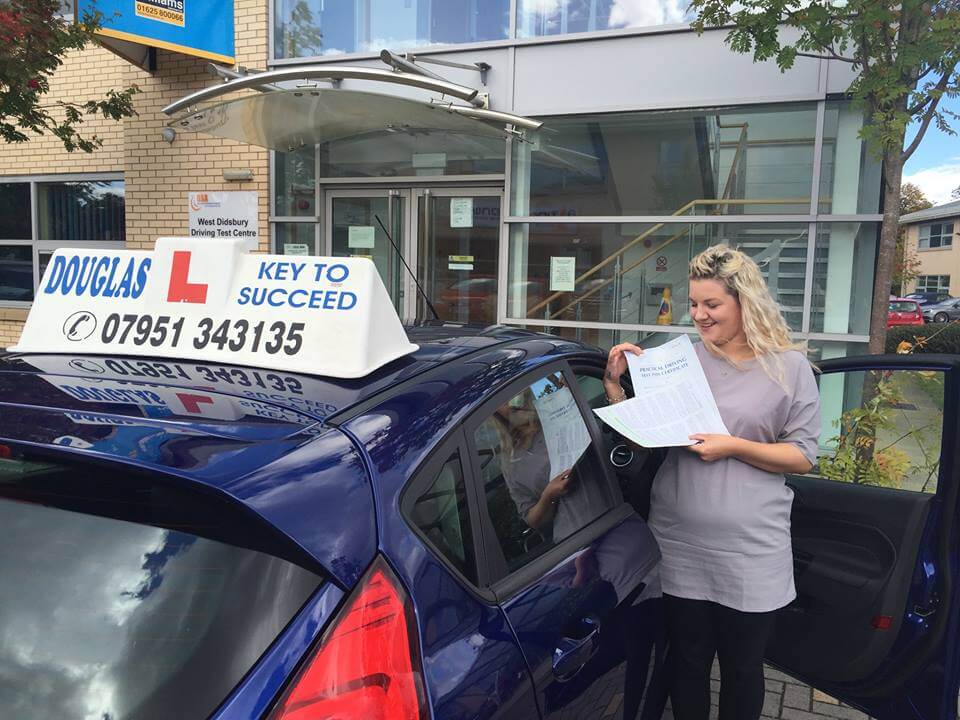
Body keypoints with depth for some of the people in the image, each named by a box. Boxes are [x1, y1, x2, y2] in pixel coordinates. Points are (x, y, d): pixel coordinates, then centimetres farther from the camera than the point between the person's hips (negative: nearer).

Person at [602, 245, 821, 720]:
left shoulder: (789, 367, -2)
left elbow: (804, 457, -3)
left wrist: (735, 447, -17)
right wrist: (614, 384, -7)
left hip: (751, 551, -1)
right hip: (680, 543, 2)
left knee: (742, 668, 16)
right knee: (688, 661, 16)